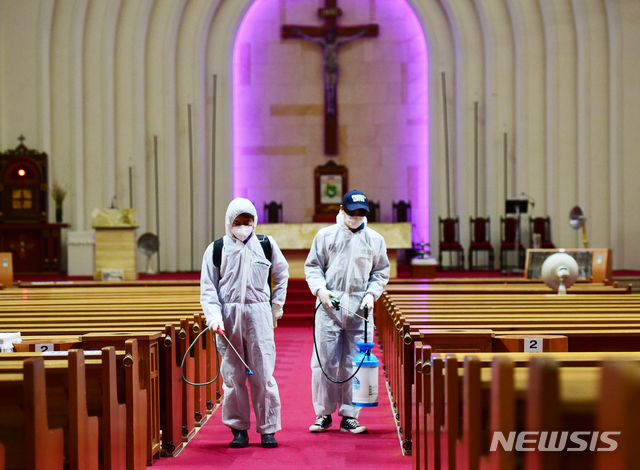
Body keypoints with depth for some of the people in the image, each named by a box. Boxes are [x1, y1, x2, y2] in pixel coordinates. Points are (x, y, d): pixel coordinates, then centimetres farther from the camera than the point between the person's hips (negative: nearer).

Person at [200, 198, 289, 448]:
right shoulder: (216, 249, 4)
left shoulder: (267, 245, 7)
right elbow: (208, 287, 4)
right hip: (228, 316, 0)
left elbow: (281, 273, 23)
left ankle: (268, 429, 7)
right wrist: (214, 315, -9)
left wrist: (277, 304, 19)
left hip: (259, 314, 0)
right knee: (233, 376, 2)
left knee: (263, 374, -3)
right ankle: (239, 429, 13)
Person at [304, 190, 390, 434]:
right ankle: (324, 414, 12)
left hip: (359, 309, 1)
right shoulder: (325, 235, 5)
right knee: (324, 361, 1)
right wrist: (320, 289, -8)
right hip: (329, 306, -1)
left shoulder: (375, 239, 9)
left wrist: (371, 294, -2)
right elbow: (312, 266, 9)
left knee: (354, 365, 1)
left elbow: (381, 272, 14)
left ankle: (349, 416, 10)